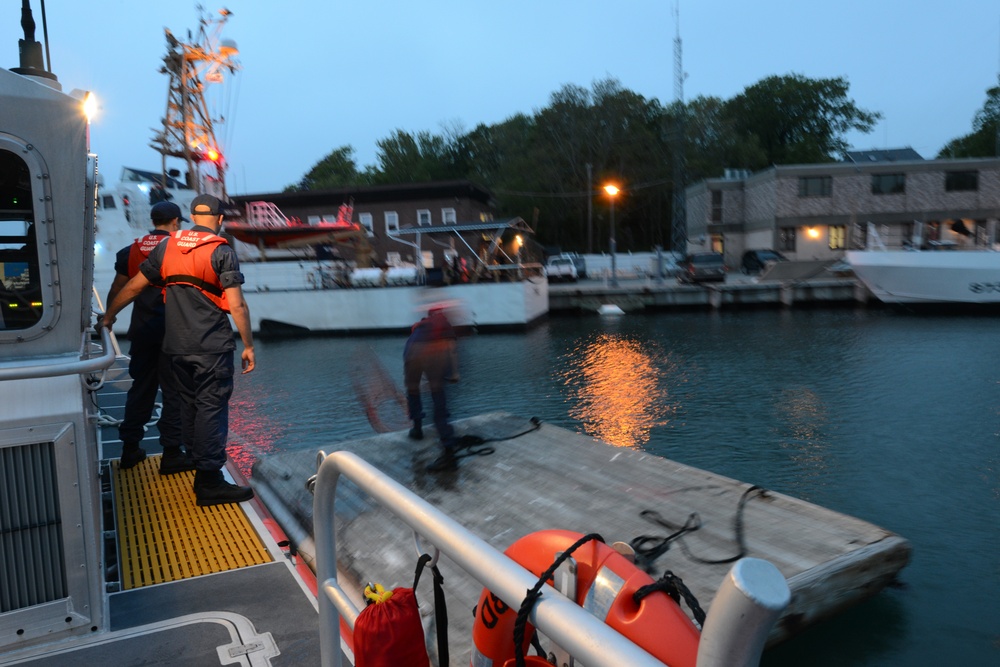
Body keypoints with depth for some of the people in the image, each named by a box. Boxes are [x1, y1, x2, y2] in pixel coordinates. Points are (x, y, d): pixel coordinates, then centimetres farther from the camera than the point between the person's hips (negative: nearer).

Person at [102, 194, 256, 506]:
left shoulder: (167, 247, 8)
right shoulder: (222, 251, -8)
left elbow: (134, 285, 15)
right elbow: (236, 306, -14)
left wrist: (109, 315, 28)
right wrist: (248, 345, -6)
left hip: (176, 346, 6)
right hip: (213, 348, -6)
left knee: (189, 404, 17)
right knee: (211, 409, -3)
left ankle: (200, 463, 30)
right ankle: (209, 482, 0)